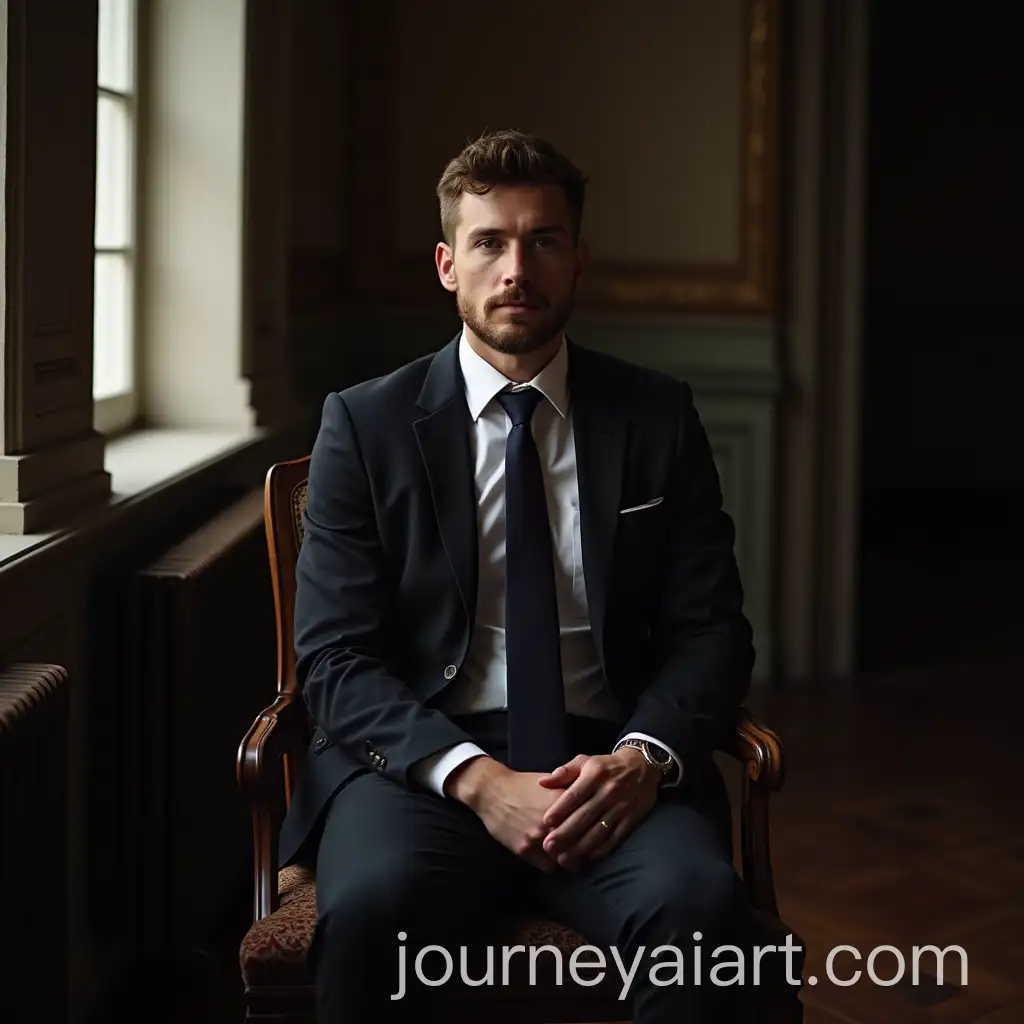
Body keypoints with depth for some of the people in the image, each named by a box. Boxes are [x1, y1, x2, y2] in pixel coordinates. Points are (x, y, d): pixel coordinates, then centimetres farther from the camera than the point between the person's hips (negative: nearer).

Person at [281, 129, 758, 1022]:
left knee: (699, 904, -32)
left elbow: (711, 630, 9)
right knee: (371, 904, -34)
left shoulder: (658, 418, 11)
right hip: (425, 759, -1)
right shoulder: (365, 425, 6)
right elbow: (338, 660, -1)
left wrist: (644, 755, -13)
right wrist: (476, 779, -17)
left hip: (614, 764, 1)